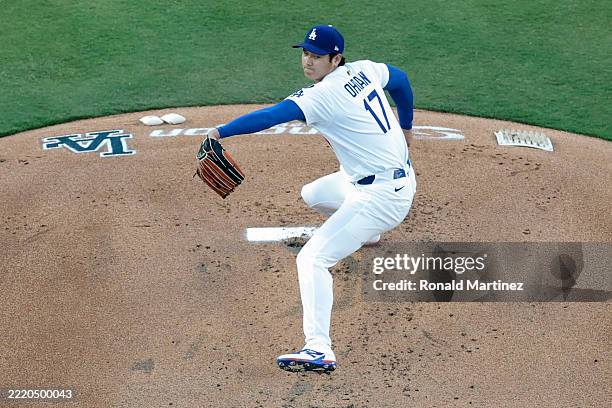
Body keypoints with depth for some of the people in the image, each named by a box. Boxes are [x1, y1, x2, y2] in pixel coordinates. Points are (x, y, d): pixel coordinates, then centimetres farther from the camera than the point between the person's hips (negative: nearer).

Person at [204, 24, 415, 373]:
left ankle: (319, 350, -27)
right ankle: (365, 233, 57)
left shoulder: (322, 96, -21)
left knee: (312, 259, -17)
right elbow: (401, 79, 21)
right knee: (313, 195, 32)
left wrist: (220, 132, -38)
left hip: (382, 195, -10)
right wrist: (405, 128, 35)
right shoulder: (364, 69, 3)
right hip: (402, 176, 10)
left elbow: (272, 115, -33)